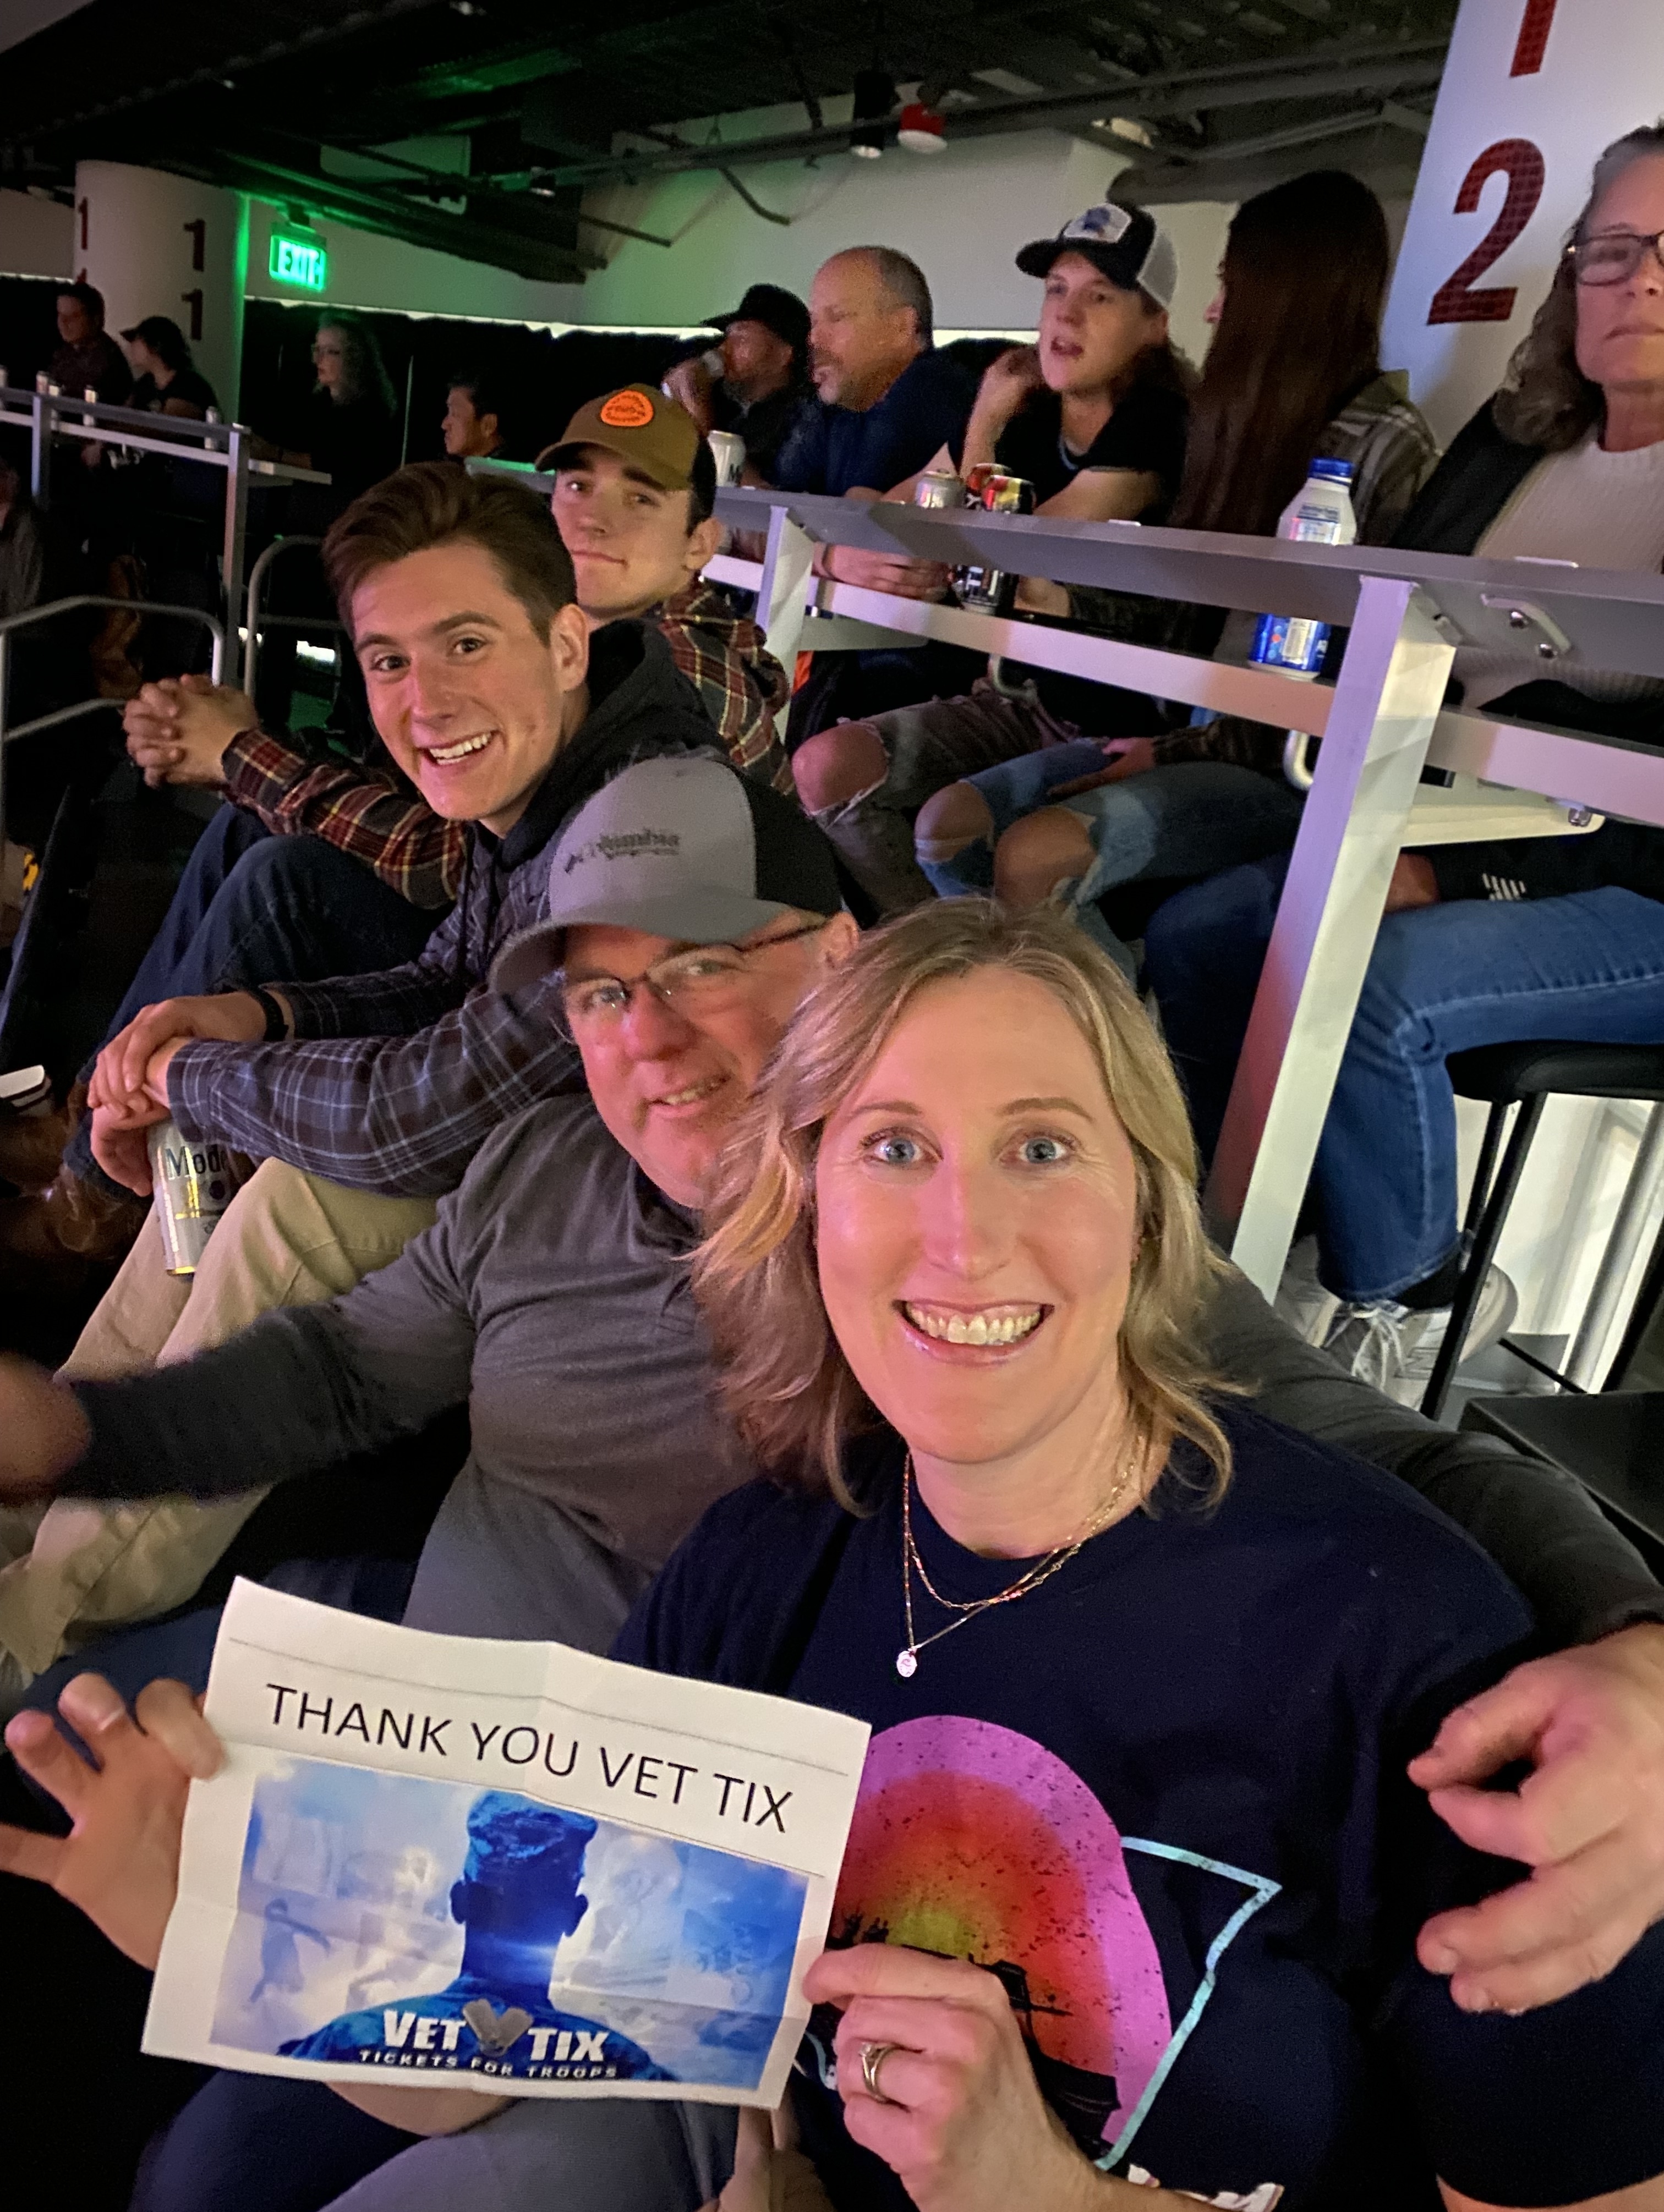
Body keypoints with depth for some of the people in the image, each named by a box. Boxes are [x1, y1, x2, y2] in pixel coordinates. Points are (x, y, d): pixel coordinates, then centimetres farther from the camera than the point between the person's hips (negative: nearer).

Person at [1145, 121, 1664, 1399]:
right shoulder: (1504, 452, 15)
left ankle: (1393, 1332, -9)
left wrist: (1454, 873, -19)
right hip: (1451, 854, 7)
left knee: (1374, 988, -31)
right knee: (1195, 936, -10)